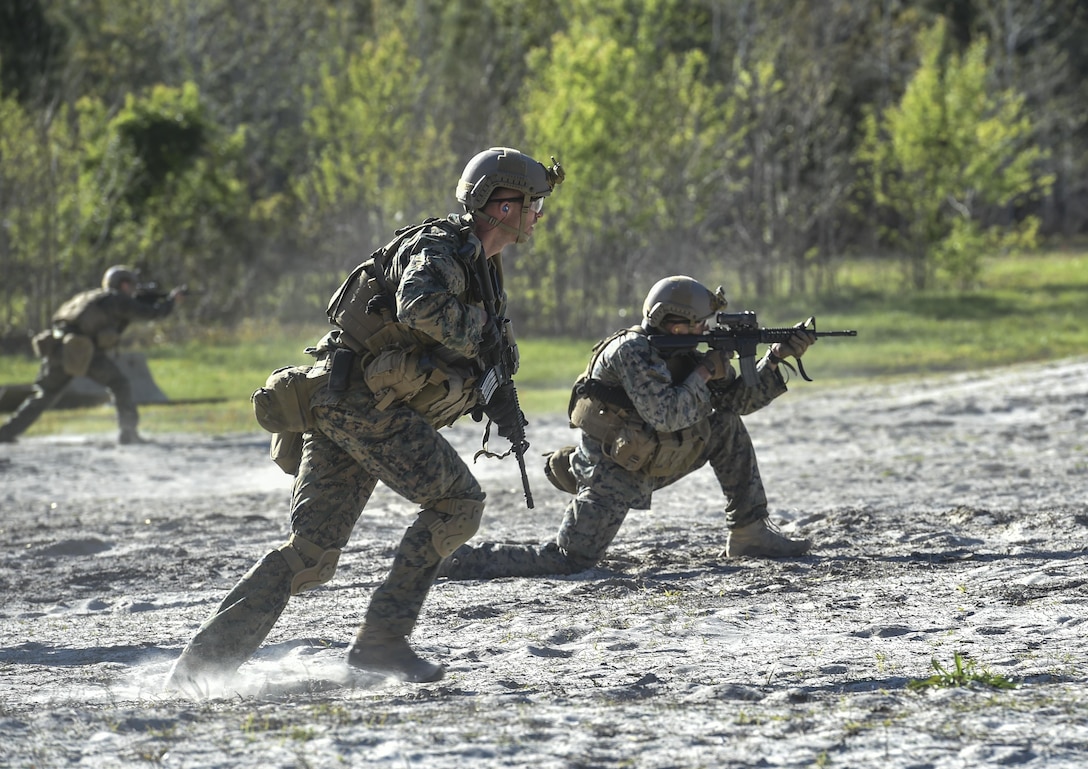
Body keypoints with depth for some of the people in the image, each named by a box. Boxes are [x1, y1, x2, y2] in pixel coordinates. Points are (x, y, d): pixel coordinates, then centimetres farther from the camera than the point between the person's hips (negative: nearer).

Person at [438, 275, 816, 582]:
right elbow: (666, 415, -30)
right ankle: (454, 559, -7)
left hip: (644, 465, 9)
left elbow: (738, 399, 9)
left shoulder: (683, 354, 5)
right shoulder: (632, 350, -21)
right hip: (608, 472, -9)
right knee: (569, 561, -16)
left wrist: (777, 358, -1)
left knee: (727, 427, 5)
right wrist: (704, 375, -18)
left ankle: (750, 533, 9)